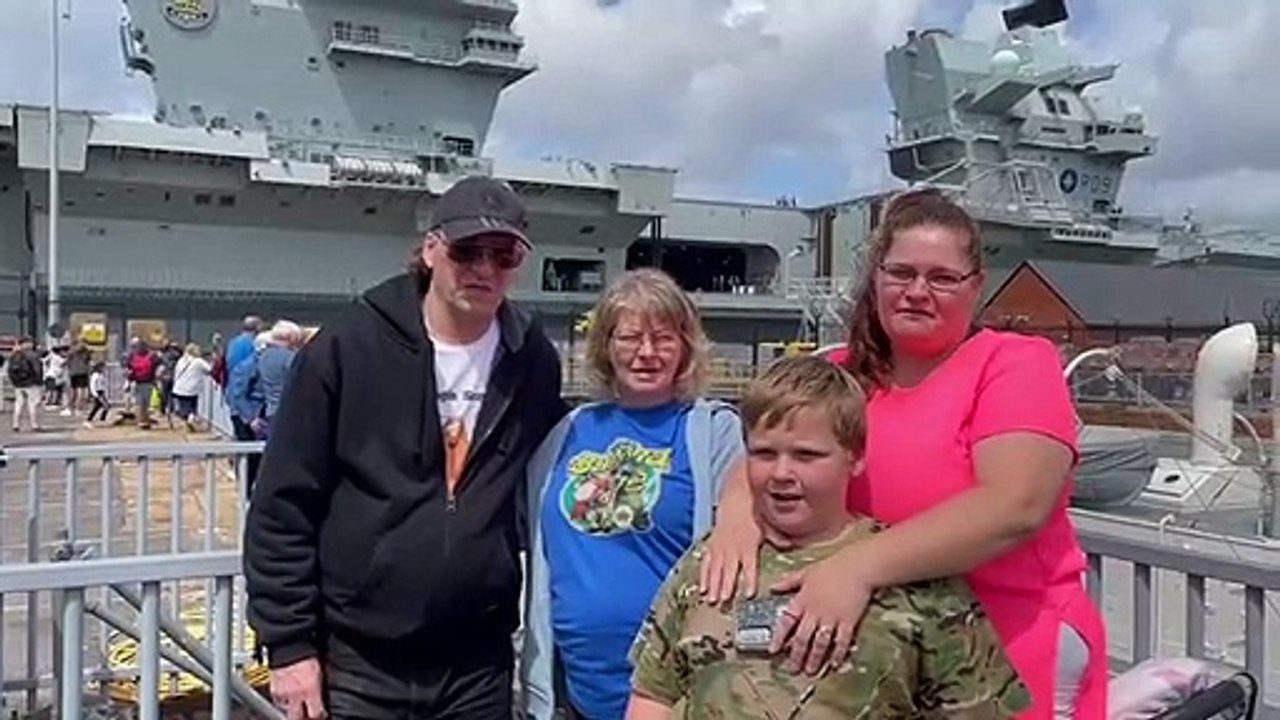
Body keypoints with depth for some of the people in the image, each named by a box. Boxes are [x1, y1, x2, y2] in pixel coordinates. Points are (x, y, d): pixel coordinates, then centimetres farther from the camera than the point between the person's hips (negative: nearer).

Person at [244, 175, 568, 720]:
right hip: (357, 663, -2)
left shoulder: (533, 363, -1)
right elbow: (283, 505, -6)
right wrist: (288, 641, -7)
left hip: (480, 666, 3)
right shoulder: (346, 349, -9)